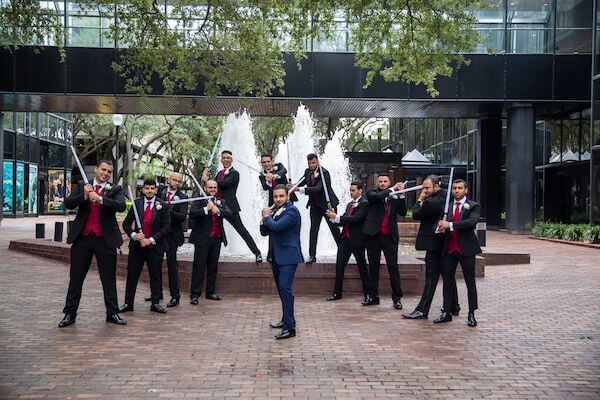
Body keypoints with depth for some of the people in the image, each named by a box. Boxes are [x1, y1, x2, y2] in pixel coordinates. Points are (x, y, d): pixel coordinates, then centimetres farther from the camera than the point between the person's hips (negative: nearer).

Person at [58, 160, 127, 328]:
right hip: (82, 238, 1)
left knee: (109, 278, 6)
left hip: (105, 239, -1)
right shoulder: (81, 185, 7)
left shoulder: (115, 189, 2)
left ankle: (112, 313, 16)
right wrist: (84, 196, -21)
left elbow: (121, 206, -17)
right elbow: (68, 203, -5)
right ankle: (70, 313, 16)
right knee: (76, 277, 7)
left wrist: (100, 199, -27)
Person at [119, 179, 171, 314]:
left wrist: (151, 240, -15)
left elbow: (166, 227, -8)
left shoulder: (162, 206, -4)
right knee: (132, 275, 5)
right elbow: (126, 223, 7)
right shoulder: (136, 203, 2)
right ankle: (128, 303, 15)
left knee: (155, 275, 7)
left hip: (155, 246, -2)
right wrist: (133, 235, -12)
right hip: (137, 245, 2)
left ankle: (155, 303, 18)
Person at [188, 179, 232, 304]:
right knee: (199, 266, -3)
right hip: (203, 238, -5)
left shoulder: (221, 202, 14)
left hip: (217, 237, 5)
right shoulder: (199, 200, 0)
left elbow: (229, 213, -2)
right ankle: (195, 294, -1)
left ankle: (210, 292, 22)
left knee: (213, 266, 12)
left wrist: (218, 210, -18)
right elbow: (192, 214, -15)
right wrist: (206, 209, -22)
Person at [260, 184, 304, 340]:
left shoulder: (292, 211, -12)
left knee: (285, 287, -19)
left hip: (288, 256, -9)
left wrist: (267, 217, -6)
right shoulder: (275, 211, 15)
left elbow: (276, 226, -25)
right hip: (277, 257, 9)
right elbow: (264, 232, 15)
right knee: (281, 288, 17)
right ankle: (286, 319, 30)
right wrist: (265, 219, -4)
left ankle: (289, 327, -20)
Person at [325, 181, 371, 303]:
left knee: (362, 267, 2)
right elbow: (344, 221, 15)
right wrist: (333, 218, -4)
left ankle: (368, 293, 12)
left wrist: (337, 217, -20)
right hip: (345, 238, 7)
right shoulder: (350, 204, 17)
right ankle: (337, 293, 10)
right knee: (339, 266, 4)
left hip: (357, 240, -7)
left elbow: (356, 218, -20)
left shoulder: (364, 204, -8)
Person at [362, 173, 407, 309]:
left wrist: (400, 194, -11)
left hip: (390, 237, 0)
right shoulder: (372, 193, 5)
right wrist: (392, 189, -15)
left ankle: (397, 297, 2)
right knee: (373, 266, 9)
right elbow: (377, 197, -18)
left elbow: (403, 212, -4)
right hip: (374, 235, 0)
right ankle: (373, 296, 17)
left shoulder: (395, 197, 8)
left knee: (393, 266, -3)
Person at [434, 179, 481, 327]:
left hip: (466, 249, -4)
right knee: (447, 280, 6)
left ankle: (471, 315, 11)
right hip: (449, 249, 4)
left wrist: (450, 224, -23)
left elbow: (472, 222, -19)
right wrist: (441, 226, -17)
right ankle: (446, 312, 13)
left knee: (470, 282, 3)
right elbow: (443, 223, 8)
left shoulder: (473, 206, -1)